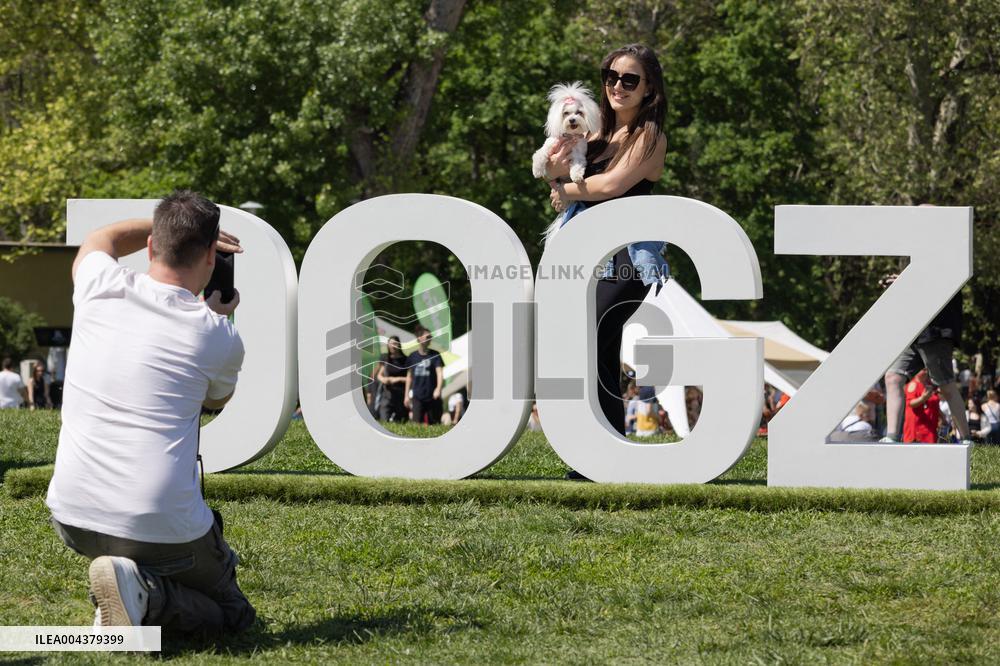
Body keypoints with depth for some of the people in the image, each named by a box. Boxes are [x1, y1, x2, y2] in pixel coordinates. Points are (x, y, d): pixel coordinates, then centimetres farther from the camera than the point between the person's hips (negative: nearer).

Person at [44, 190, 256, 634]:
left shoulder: (100, 289, 0)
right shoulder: (219, 338, -6)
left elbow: (100, 239, 27)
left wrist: (171, 227, 34)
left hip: (71, 518, 5)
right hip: (162, 529, -5)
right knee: (231, 614, 17)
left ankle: (126, 590, 11)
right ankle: (147, 594, -12)